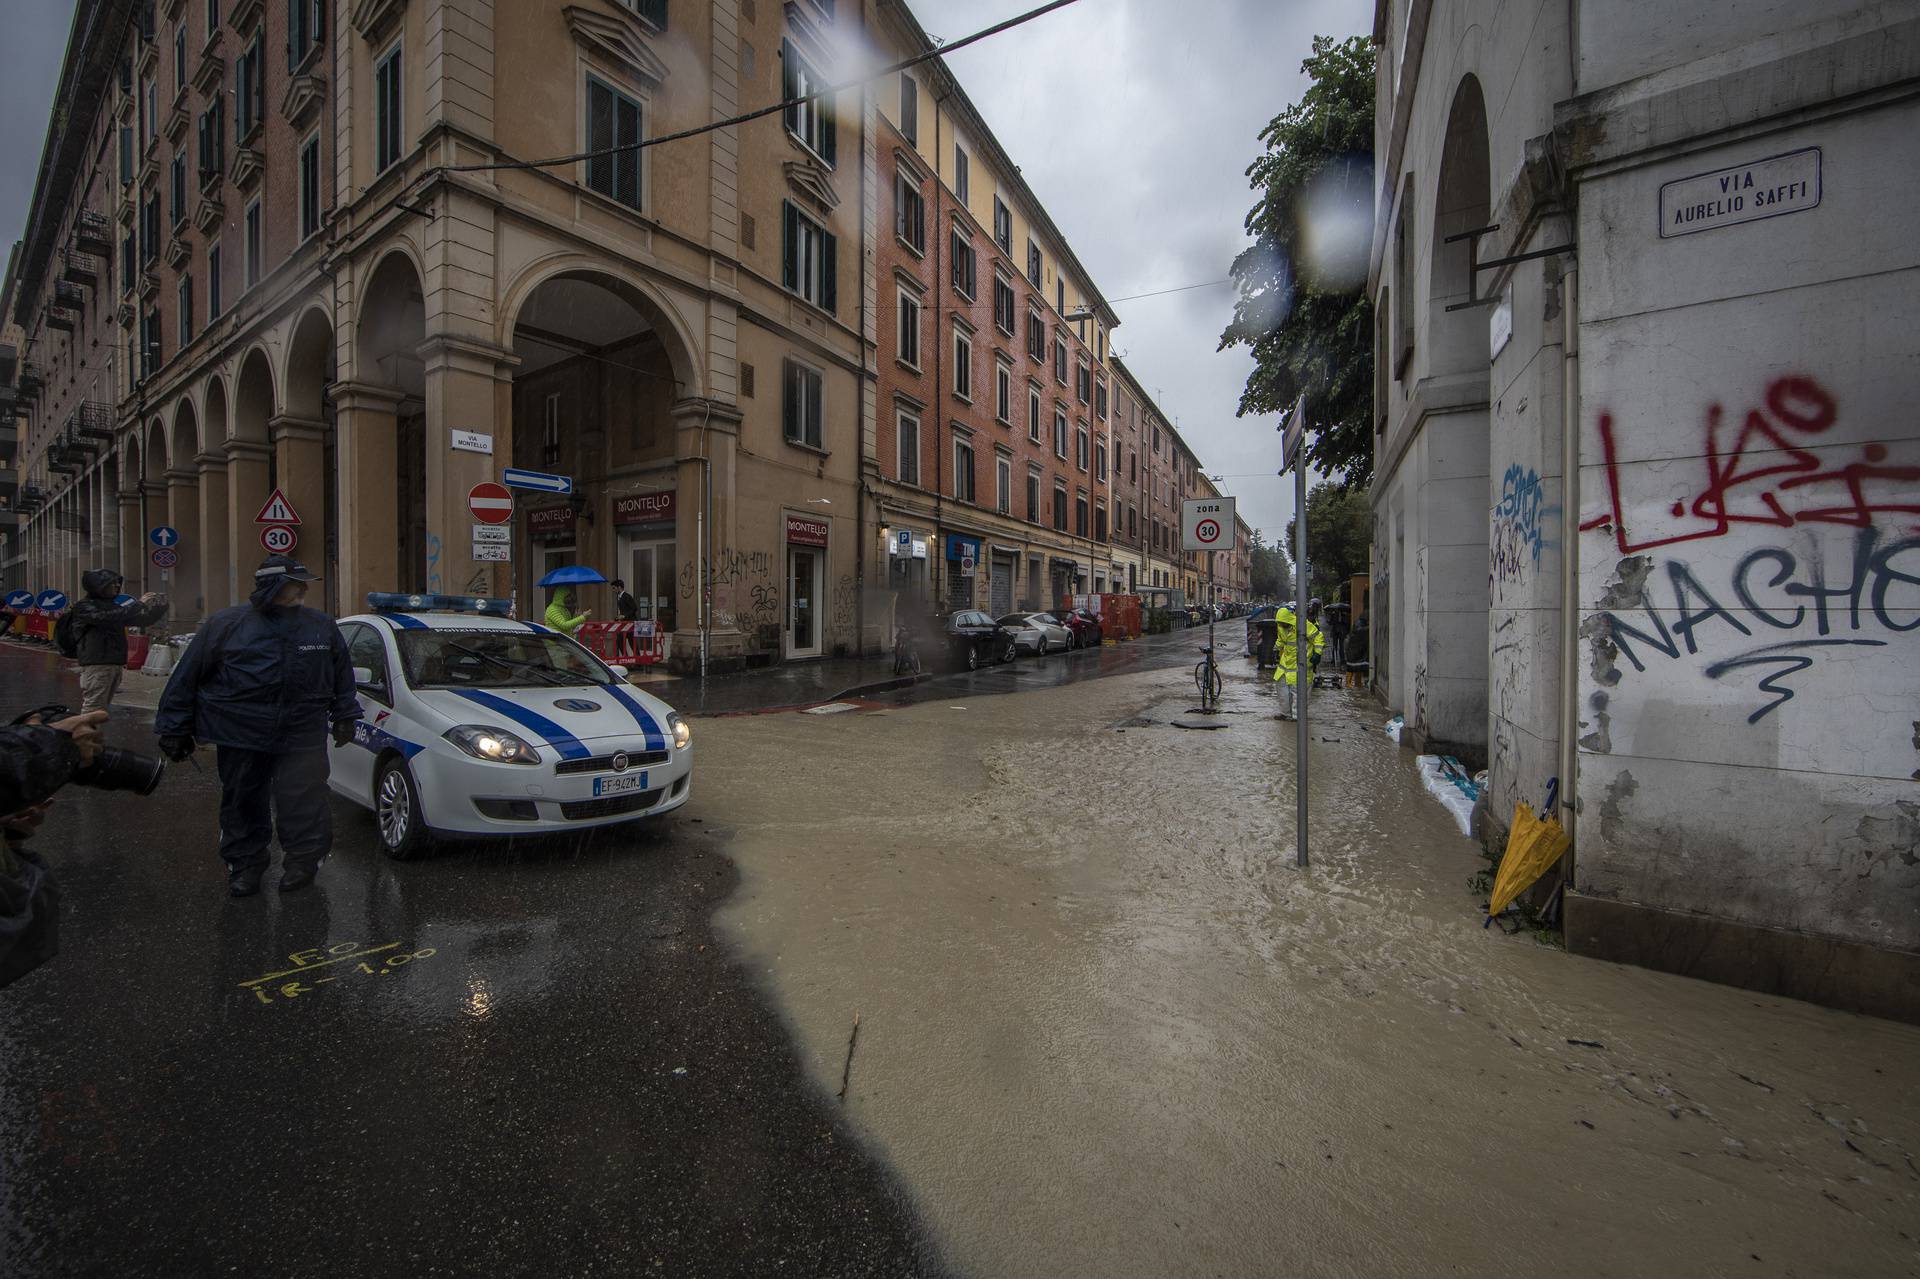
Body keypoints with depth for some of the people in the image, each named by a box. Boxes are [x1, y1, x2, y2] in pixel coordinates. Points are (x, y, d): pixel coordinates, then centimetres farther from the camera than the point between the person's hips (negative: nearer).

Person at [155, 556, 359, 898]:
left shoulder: (322, 627, 5)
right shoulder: (226, 624, -1)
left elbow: (342, 676, 15)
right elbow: (187, 678, 4)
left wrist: (344, 715, 13)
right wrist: (175, 728, 3)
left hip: (303, 738, 0)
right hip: (240, 737, 0)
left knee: (302, 803, -2)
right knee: (243, 804, 11)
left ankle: (303, 860, 15)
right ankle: (244, 864, 26)